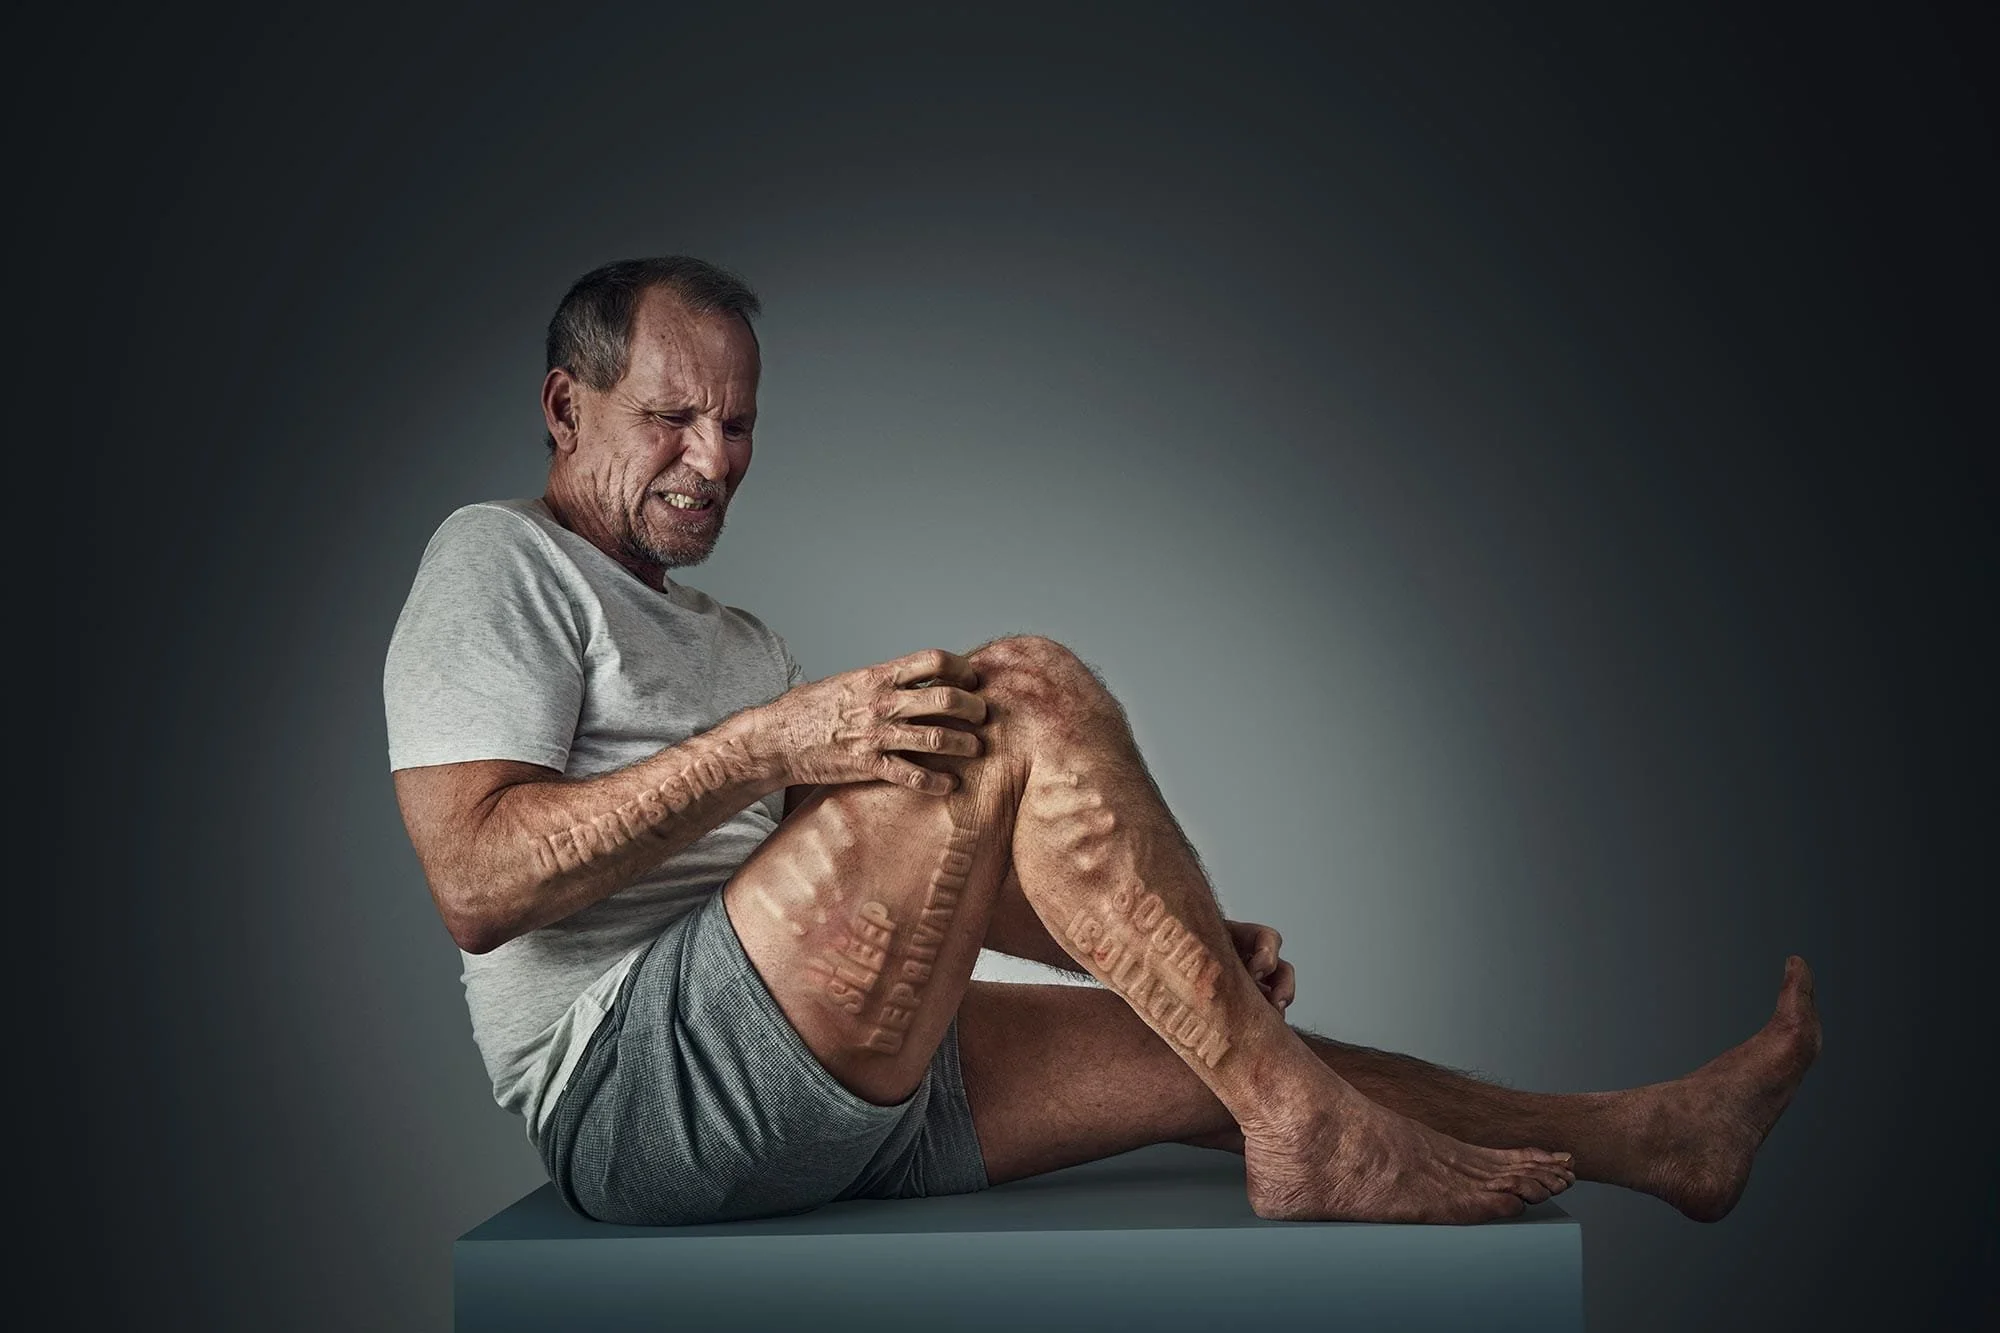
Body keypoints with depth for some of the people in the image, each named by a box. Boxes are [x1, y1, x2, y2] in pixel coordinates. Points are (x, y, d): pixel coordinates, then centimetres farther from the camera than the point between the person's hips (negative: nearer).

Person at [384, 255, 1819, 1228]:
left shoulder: (734, 639, 27)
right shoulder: (502, 558, 1)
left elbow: (917, 868, 21)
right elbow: (477, 884, -14)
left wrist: (1162, 946, 8)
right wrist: (772, 744, -21)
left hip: (836, 1091, 8)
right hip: (642, 1080, -8)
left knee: (1196, 1062, 4)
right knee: (1025, 697, -20)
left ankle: (1656, 1135, 16)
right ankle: (1306, 1130, -15)